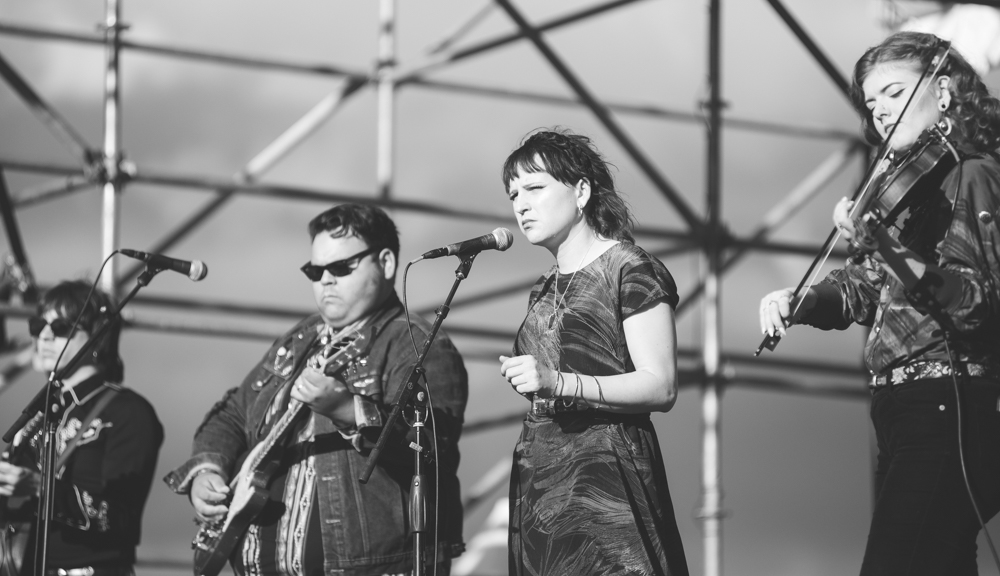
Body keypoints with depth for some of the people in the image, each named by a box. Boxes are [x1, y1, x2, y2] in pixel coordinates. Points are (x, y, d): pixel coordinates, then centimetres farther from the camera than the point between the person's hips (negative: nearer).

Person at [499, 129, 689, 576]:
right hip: (541, 485, 7)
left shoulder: (629, 269, -3)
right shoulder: (545, 289, 21)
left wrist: (560, 383, -21)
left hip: (606, 480, -7)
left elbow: (661, 387, -13)